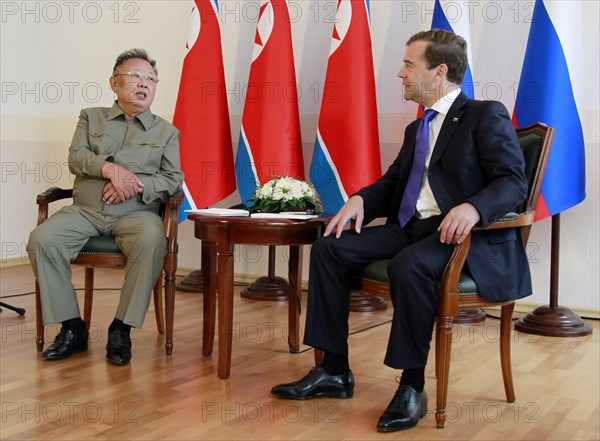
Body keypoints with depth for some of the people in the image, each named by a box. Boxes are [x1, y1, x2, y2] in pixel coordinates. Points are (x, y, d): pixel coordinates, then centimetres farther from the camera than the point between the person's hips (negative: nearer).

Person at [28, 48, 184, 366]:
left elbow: (173, 179, 6)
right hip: (84, 209, 2)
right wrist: (110, 168, -16)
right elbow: (76, 158, 3)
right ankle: (72, 328, -16)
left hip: (136, 212, -1)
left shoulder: (166, 132, 17)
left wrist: (138, 185, -13)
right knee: (41, 239, -26)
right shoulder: (91, 117, 19)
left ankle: (122, 329, -24)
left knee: (152, 241, -37)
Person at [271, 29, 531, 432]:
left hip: (462, 233, -8)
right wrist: (360, 199, 1)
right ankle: (335, 372, -3)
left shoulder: (486, 116, -2)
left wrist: (473, 207, -33)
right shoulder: (416, 129, 23)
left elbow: (514, 183, -12)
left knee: (409, 265, -37)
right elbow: (392, 182, 24)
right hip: (411, 227, 8)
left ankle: (412, 387, -21)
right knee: (329, 249, -8)